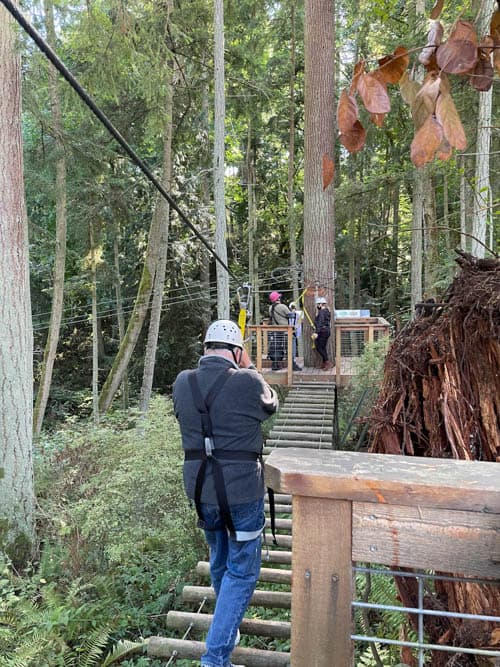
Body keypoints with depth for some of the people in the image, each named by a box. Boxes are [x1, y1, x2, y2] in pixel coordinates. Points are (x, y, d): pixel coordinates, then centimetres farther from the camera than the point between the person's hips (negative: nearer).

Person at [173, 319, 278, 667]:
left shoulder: (183, 383, -5)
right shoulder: (248, 381, -18)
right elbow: (271, 405, 3)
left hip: (200, 491, 6)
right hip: (242, 492, -5)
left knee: (220, 561, 28)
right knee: (242, 571, 13)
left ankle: (228, 627, 50)